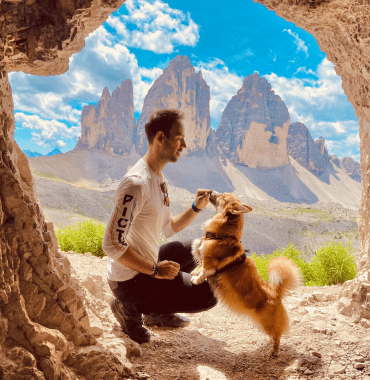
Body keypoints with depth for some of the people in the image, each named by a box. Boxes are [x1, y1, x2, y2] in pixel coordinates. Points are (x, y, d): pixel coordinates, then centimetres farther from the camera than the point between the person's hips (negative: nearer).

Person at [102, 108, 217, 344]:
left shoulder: (159, 178, 7)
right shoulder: (137, 184, -26)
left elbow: (168, 229, 15)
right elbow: (112, 245, -28)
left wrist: (196, 208, 2)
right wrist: (155, 270, -21)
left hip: (147, 264, 9)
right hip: (129, 280, -9)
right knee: (207, 295, -12)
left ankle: (156, 312, 22)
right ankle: (130, 308, 0)